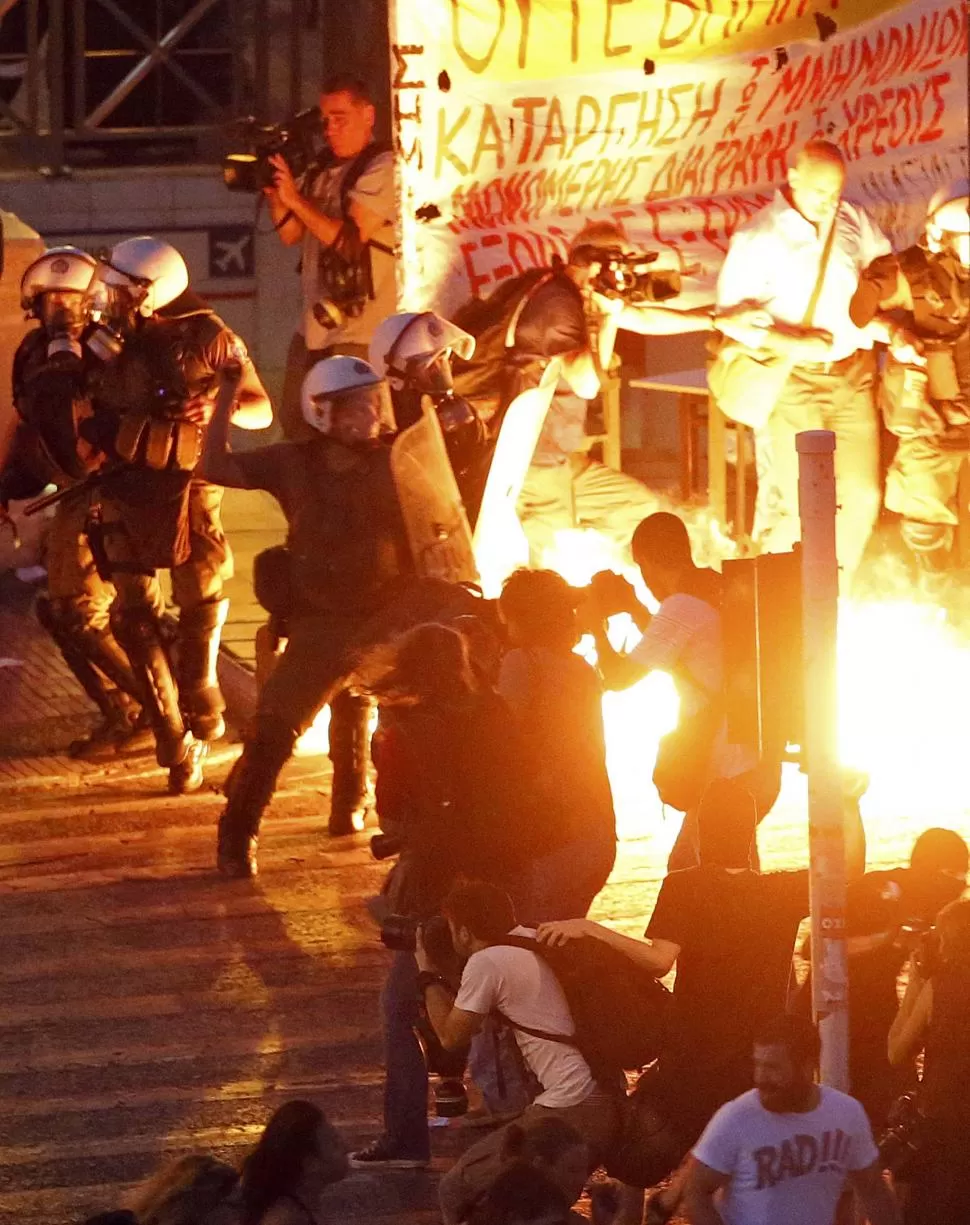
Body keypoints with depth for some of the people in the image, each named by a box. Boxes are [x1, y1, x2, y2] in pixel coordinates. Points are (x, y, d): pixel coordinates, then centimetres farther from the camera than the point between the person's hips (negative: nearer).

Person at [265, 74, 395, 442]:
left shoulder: (381, 168, -10)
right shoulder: (320, 171, 15)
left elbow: (350, 239, -17)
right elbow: (291, 235, 13)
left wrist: (296, 199, -16)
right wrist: (275, 195, -5)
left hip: (359, 332, -8)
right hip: (315, 326, 8)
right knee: (295, 426, 10)